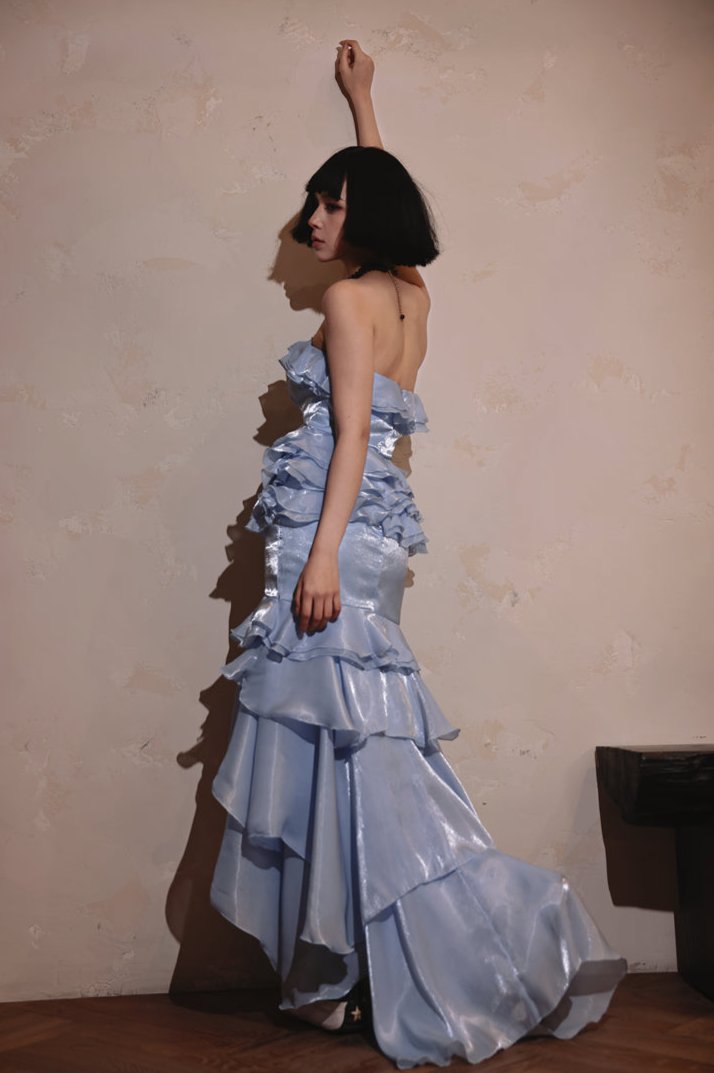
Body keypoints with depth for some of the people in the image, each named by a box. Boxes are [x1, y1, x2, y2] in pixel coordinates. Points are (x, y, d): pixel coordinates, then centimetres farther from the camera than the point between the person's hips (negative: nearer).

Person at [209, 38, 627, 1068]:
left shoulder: (350, 299, -7)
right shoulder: (411, 294, 15)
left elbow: (352, 431, -15)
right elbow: (378, 184, 34)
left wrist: (323, 554, -20)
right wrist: (364, 102, 47)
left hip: (338, 530, -9)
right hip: (374, 531, 9)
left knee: (344, 740, -6)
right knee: (356, 742, 8)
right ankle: (371, 976, 14)